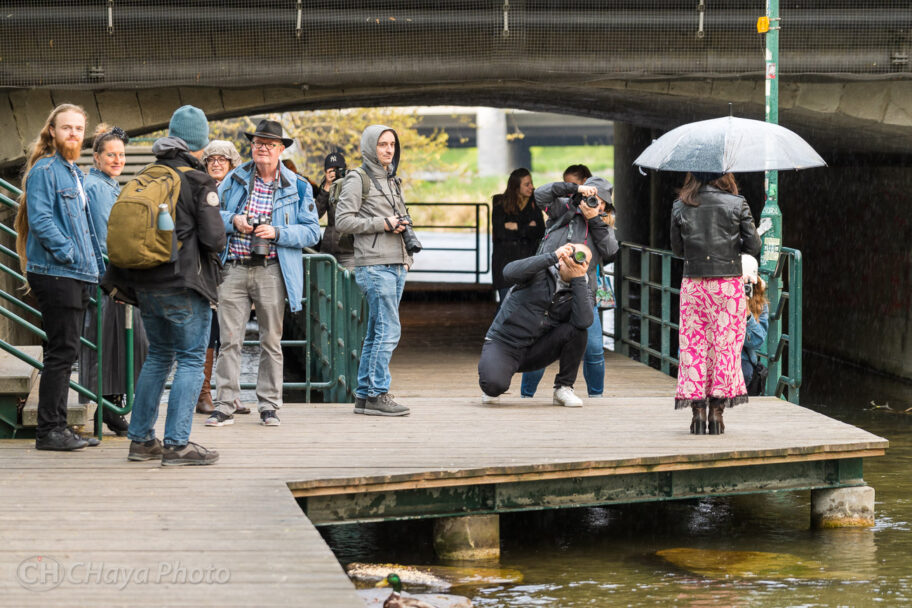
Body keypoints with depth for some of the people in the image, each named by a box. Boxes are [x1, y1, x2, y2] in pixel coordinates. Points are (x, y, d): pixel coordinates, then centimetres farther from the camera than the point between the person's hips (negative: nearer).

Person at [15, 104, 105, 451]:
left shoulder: (74, 172, 20)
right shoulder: (44, 170, -8)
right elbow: (40, 220, -18)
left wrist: (92, 263, 16)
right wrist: (68, 253, -19)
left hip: (78, 276, 9)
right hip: (55, 274, -9)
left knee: (65, 353, 11)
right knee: (62, 351, -9)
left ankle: (57, 427, 16)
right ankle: (48, 430, -5)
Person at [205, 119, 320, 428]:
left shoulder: (297, 187, 5)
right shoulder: (235, 179, 10)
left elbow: (312, 232, 2)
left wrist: (277, 233, -12)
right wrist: (233, 220, -6)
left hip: (272, 271, -1)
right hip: (234, 271, 1)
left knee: (271, 340, 4)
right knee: (229, 339, -2)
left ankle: (268, 405, 12)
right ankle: (225, 405, 1)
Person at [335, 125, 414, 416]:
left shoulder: (392, 180, 20)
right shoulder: (357, 179, -3)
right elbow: (343, 220, -11)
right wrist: (382, 224, -14)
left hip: (396, 265, 8)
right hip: (373, 264, -8)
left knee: (377, 332, 8)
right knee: (388, 330, -12)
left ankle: (364, 393, 11)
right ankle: (377, 394, -8)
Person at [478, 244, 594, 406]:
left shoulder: (581, 290, 2)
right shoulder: (539, 272, -7)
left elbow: (584, 321, -20)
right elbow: (510, 272, -30)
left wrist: (578, 278, -19)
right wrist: (553, 256, -30)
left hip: (536, 350, 3)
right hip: (502, 344, -3)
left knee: (576, 330, -22)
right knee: (495, 385, -34)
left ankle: (563, 388, -6)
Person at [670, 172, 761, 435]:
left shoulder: (680, 206, -1)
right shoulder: (737, 204, -5)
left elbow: (677, 248, 7)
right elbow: (753, 246, -2)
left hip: (693, 285, 1)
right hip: (729, 285, -1)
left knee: (693, 345, 8)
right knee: (726, 345, 6)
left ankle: (698, 412, 4)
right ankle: (717, 411, 4)